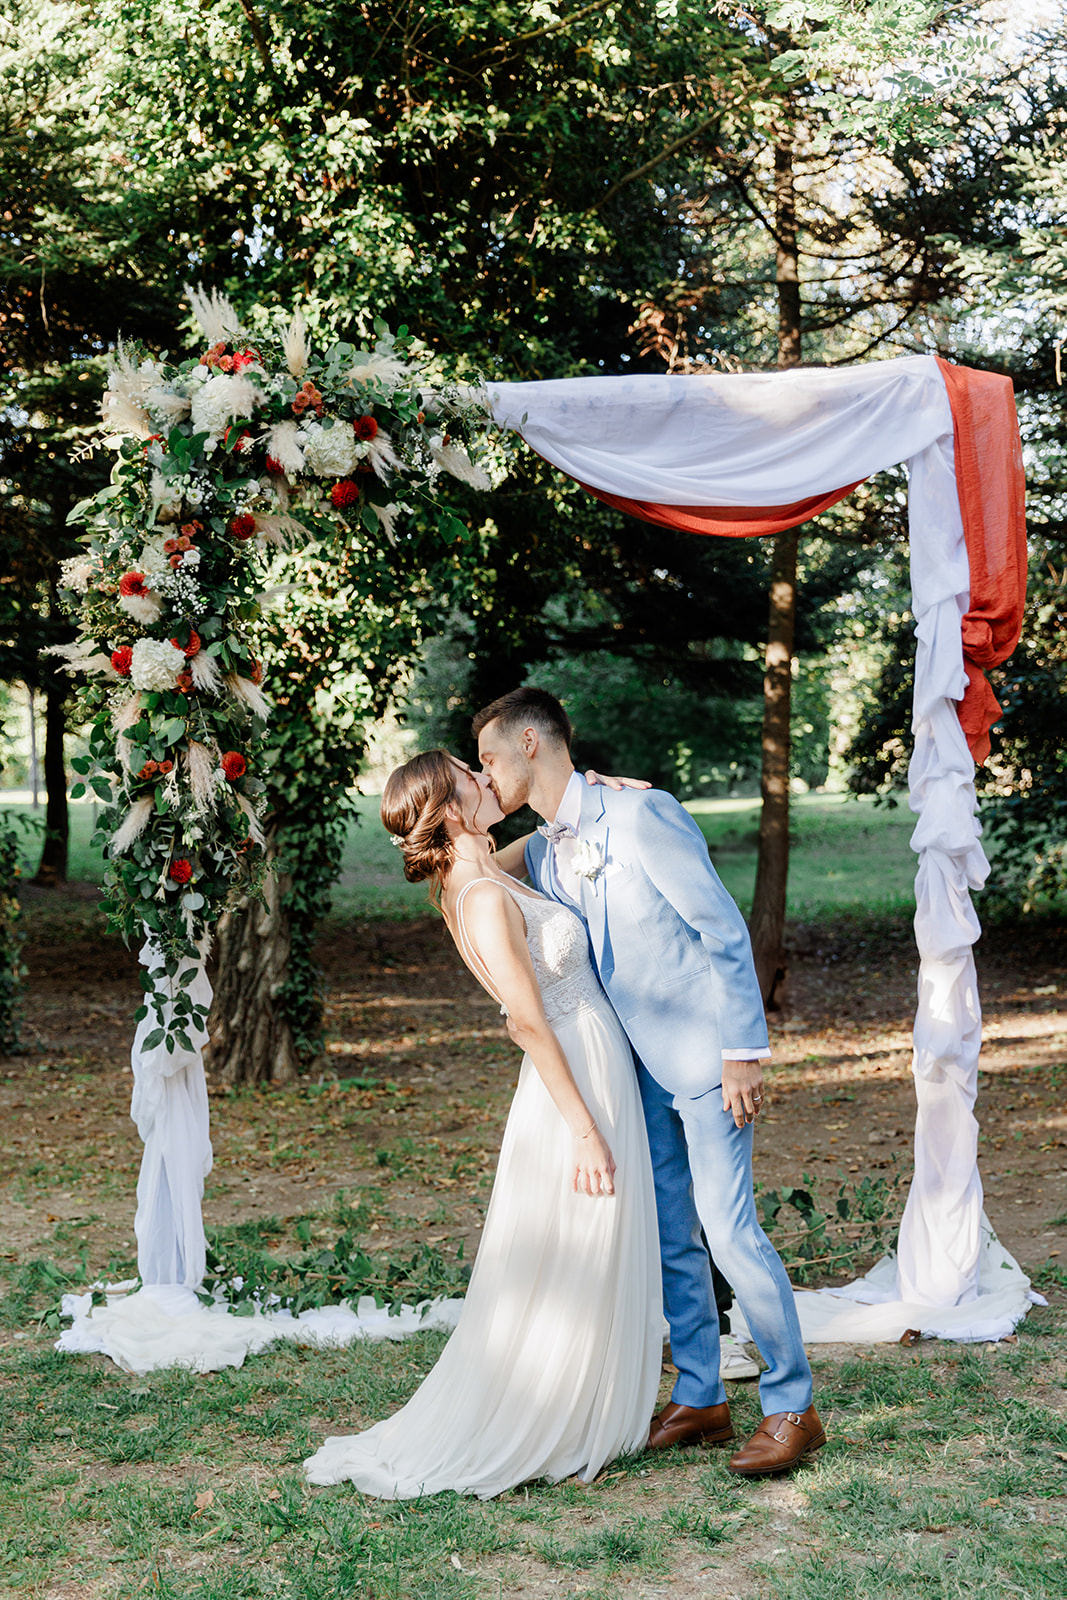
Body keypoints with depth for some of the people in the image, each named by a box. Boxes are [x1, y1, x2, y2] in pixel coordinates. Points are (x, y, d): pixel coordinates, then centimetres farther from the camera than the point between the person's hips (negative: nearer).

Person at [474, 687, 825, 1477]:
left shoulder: (644, 816, -17)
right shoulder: (542, 854, 7)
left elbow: (725, 930, -16)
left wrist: (742, 1051, -17)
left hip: (708, 1056, -8)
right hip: (643, 1065, 8)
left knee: (728, 1226, -9)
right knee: (668, 1234, 10)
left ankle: (793, 1407, 3)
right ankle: (699, 1399, 22)